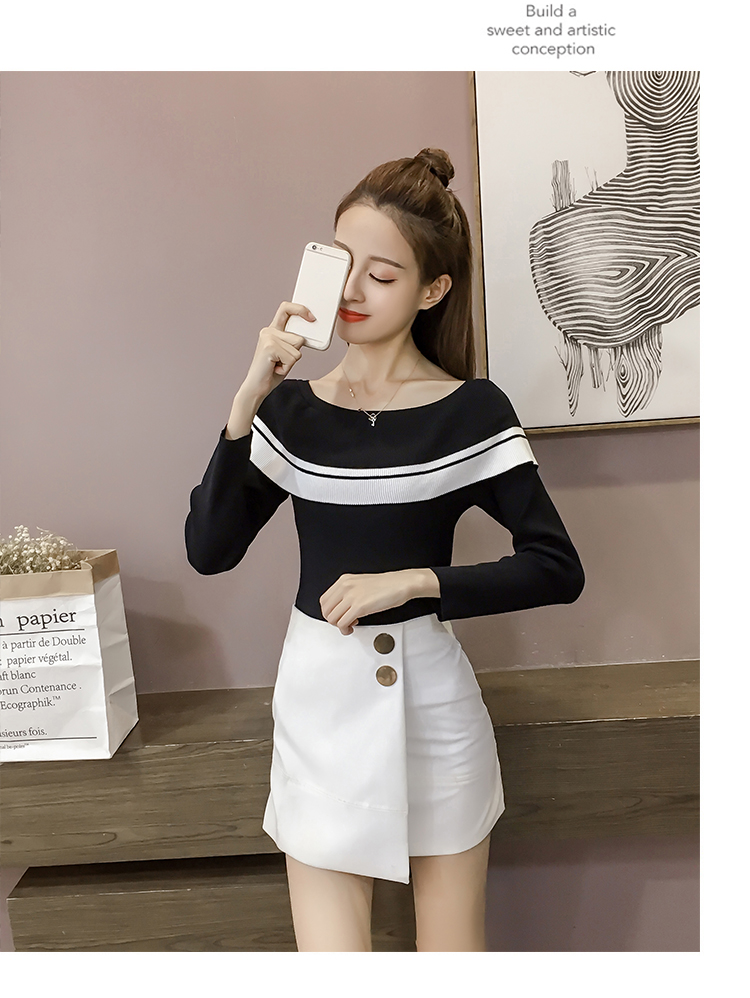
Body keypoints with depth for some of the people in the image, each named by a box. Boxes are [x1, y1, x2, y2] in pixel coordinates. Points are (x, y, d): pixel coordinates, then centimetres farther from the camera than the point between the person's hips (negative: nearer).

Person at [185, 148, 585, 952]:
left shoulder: (471, 410, -7)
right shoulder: (293, 409, 1)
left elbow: (557, 569, -10)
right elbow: (209, 550, -8)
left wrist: (412, 581, -19)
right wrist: (247, 401, -16)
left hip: (430, 697, -1)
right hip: (319, 701, 2)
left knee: (454, 953, 17)